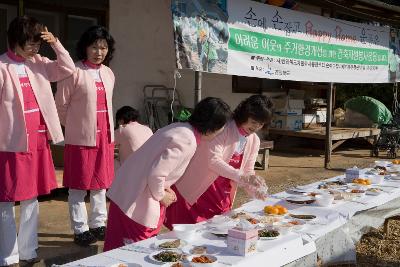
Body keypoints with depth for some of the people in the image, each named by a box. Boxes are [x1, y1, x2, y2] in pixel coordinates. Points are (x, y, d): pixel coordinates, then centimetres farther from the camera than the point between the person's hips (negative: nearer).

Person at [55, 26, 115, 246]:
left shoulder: (108, 73, 9)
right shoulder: (74, 72, -10)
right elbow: (61, 105, -6)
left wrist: (108, 130, 14)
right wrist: (76, 127, 4)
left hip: (105, 137, 6)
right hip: (81, 137, -6)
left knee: (100, 183, 14)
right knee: (78, 186, 4)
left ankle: (98, 224, 26)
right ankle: (80, 230, 15)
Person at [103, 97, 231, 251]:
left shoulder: (180, 128, 8)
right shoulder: (187, 142, -22)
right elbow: (155, 174, -25)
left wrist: (164, 188, 10)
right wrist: (161, 195, -7)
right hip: (136, 202, -10)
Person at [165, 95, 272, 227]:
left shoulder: (254, 141, 5)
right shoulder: (224, 128, -17)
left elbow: (248, 172, 7)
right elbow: (213, 161, -27)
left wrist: (254, 189, -13)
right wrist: (241, 176, -35)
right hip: (196, 191, -6)